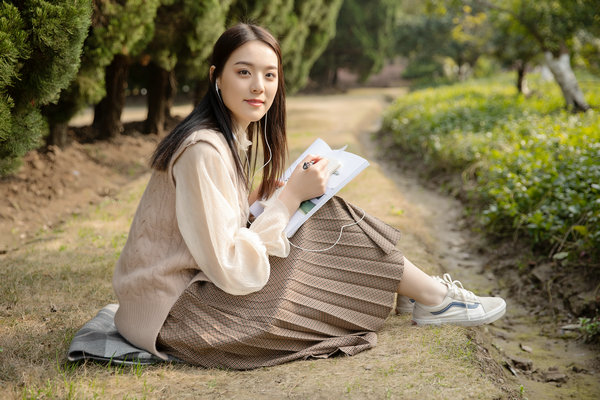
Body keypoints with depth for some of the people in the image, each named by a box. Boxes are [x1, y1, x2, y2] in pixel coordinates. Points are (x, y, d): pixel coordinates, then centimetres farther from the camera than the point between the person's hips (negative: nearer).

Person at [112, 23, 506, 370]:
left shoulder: (236, 136, 5)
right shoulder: (204, 151, -24)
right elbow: (232, 271, -25)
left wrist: (263, 200, -3)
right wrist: (290, 197, -19)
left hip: (195, 282, 9)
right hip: (172, 313, -8)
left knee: (322, 216, 1)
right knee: (328, 226, -9)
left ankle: (426, 290, 15)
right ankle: (435, 299, 9)